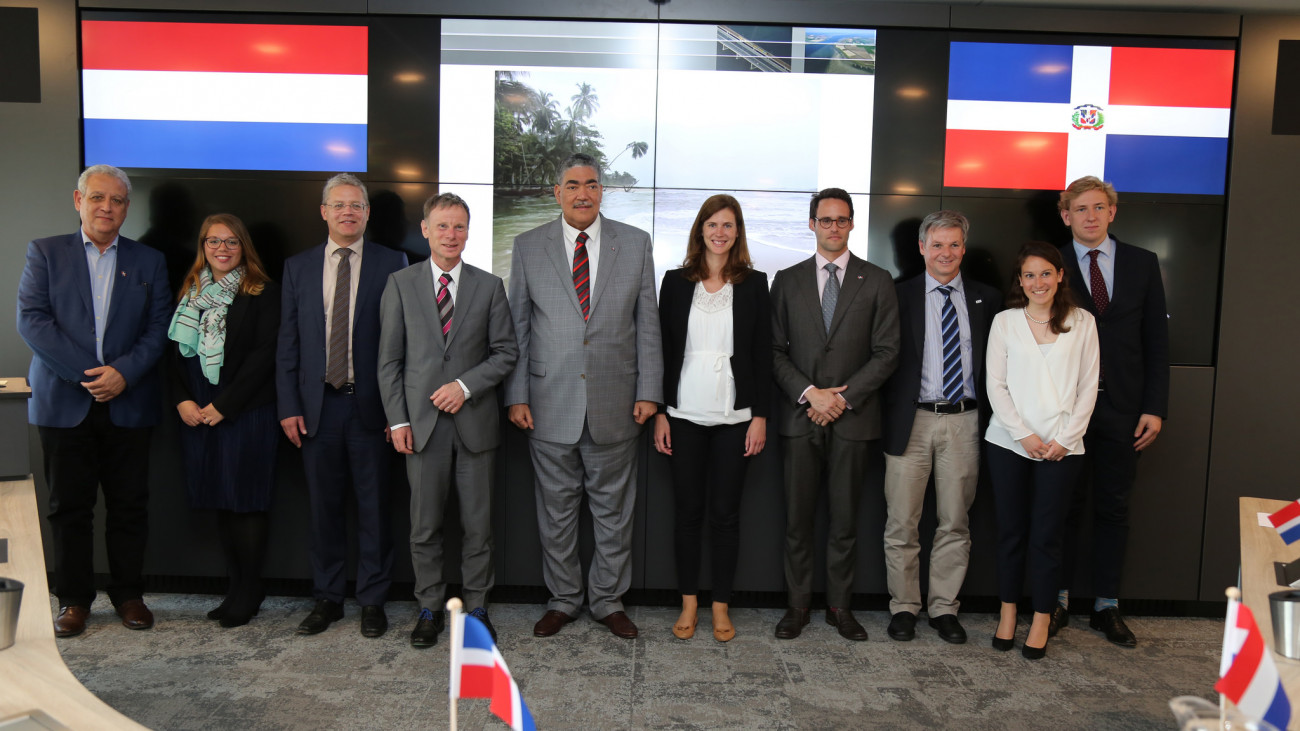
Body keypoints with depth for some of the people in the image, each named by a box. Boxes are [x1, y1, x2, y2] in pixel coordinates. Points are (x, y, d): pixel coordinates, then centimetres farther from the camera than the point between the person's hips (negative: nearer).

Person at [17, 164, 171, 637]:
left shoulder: (149, 262, 10)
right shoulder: (45, 253, 7)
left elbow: (159, 328, 3)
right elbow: (31, 319, -4)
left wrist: (123, 372, -12)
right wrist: (87, 375, -13)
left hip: (128, 403, 1)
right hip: (64, 403, 0)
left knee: (129, 505, 5)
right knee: (69, 506, 5)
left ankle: (128, 593, 18)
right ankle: (74, 599, 18)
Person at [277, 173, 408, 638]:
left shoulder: (392, 264, 1)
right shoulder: (298, 267, 10)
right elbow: (288, 342, 9)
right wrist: (288, 407, 1)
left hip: (371, 405, -2)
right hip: (317, 405, 3)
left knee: (374, 507, 4)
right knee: (324, 507, 10)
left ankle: (372, 601, 17)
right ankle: (327, 599, 24)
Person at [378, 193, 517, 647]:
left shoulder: (489, 286, 6)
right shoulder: (400, 284, 5)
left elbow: (506, 351, 3)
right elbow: (389, 360, 4)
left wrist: (465, 385, -11)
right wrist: (397, 420, -3)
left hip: (475, 421, 0)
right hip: (422, 422, 0)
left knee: (478, 525, 6)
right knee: (425, 525, 7)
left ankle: (476, 607, 20)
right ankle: (429, 608, 22)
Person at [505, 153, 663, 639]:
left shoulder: (635, 244, 4)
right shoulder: (528, 246, 4)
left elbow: (647, 323, 4)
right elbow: (517, 327, 4)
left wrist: (648, 392, -2)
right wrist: (516, 395, -1)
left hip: (615, 404, 0)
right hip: (550, 403, 0)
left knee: (613, 509, 10)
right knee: (556, 508, 10)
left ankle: (608, 600, 26)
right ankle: (563, 599, 27)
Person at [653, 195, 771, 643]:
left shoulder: (753, 284, 4)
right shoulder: (676, 282, 5)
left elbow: (762, 354, 3)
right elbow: (663, 349, 5)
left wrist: (760, 416, -2)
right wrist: (659, 412, 0)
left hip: (734, 416, -1)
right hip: (685, 415, 1)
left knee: (725, 512, 5)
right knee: (687, 510, 6)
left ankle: (721, 607, 17)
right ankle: (689, 603, 19)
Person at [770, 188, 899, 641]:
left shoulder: (876, 281, 6)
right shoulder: (787, 280, 9)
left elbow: (886, 352, 0)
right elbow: (775, 350, 4)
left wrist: (843, 399, -9)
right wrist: (809, 394, -10)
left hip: (853, 417, 0)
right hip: (800, 416, 1)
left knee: (845, 520, 6)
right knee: (797, 519, 5)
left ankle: (840, 606, 19)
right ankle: (798, 604, 17)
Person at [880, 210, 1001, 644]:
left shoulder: (986, 299, 9)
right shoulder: (900, 296, 3)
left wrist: (989, 418, 1)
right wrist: (889, 414, -6)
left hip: (964, 421, 2)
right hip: (911, 420, -2)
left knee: (955, 522, 9)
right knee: (902, 523, 3)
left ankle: (944, 607, 22)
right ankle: (903, 606, 18)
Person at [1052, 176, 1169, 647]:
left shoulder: (1143, 264, 7)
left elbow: (1157, 341, 6)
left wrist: (1155, 408, -1)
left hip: (1122, 412, 2)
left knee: (1113, 510, 9)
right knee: (1065, 507, 6)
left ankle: (1107, 607, 20)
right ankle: (1057, 602, 17)